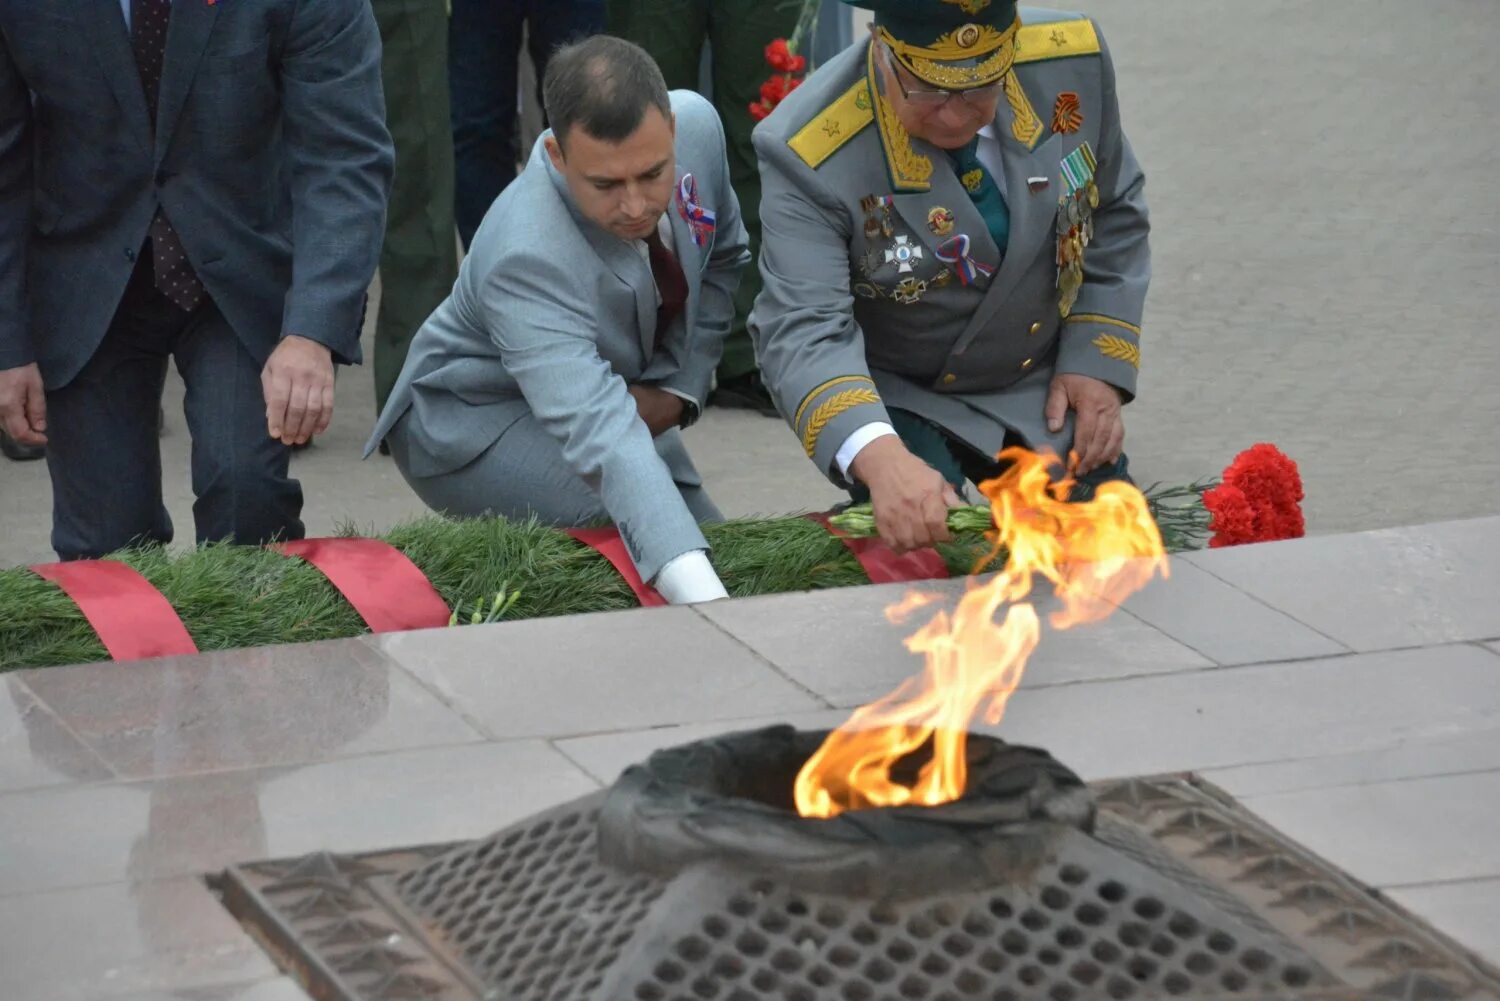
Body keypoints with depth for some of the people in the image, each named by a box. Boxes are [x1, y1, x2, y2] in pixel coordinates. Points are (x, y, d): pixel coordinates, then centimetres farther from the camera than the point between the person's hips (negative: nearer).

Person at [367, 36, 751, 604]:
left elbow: (723, 258, 2)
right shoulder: (525, 258, -41)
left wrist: (679, 389, -13)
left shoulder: (696, 125, -20)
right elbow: (601, 438, -52)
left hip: (630, 393, 7)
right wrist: (704, 598, -65)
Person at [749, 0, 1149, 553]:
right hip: (897, 399, -4)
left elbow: (1113, 215, 2)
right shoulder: (811, 153, -29)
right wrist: (879, 457, -55)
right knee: (929, 562, -28)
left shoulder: (1072, 61, -16)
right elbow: (803, 332, -37)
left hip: (1043, 387, 5)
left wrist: (1098, 363, -6)